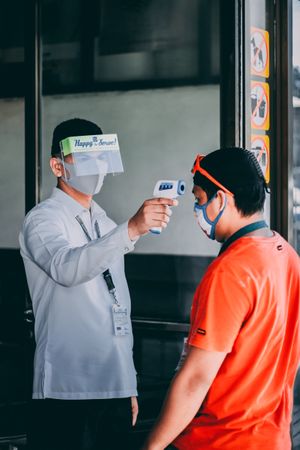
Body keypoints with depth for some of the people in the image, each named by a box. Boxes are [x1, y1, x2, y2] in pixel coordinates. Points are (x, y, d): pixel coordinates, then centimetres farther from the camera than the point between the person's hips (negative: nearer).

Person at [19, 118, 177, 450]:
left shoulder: (106, 226, 18)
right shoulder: (43, 220, -4)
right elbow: (67, 268, -27)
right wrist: (131, 230, -38)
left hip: (115, 387, 7)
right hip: (67, 392, -6)